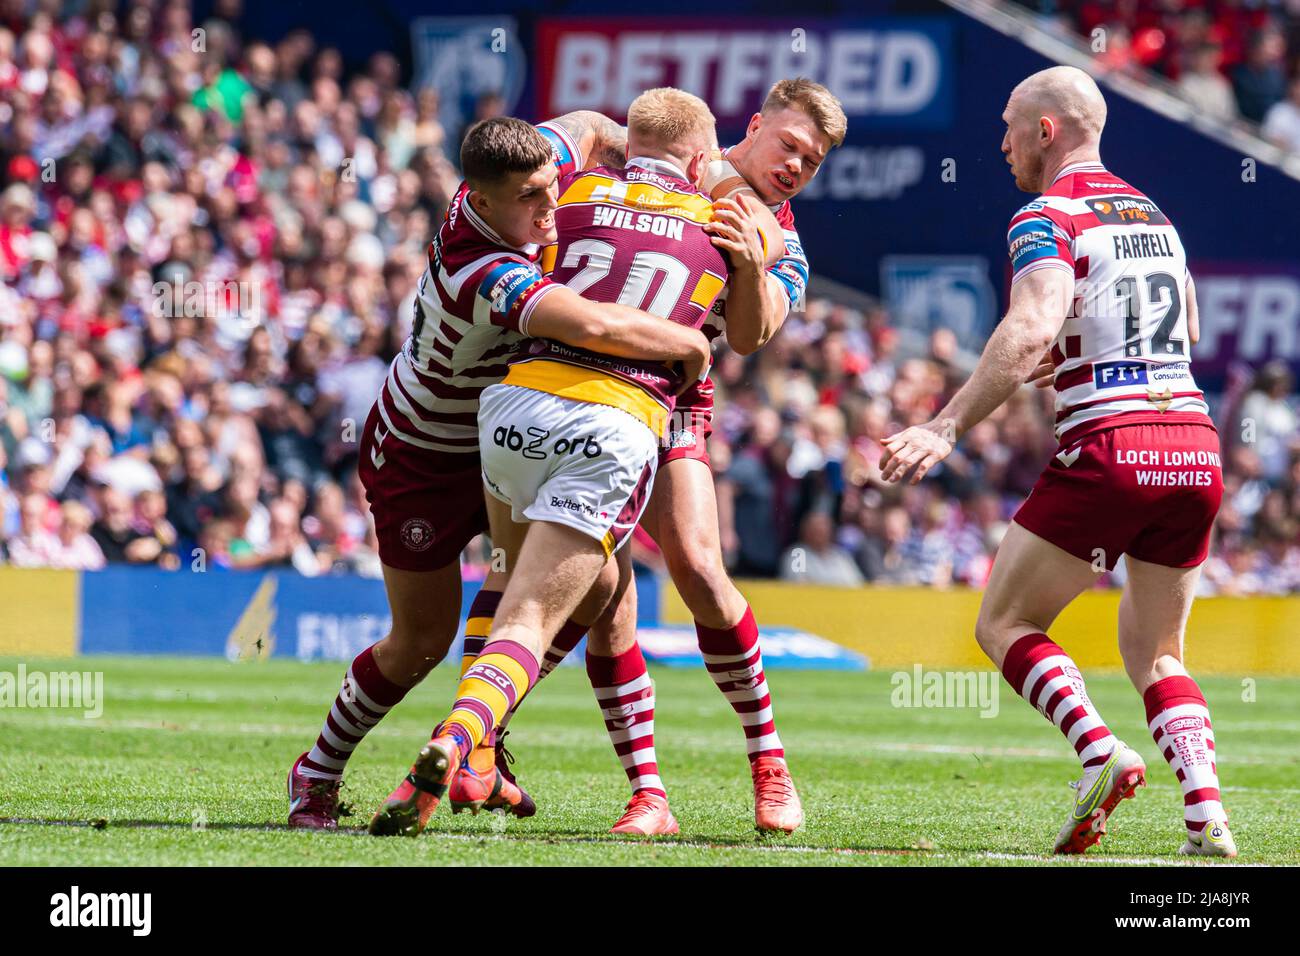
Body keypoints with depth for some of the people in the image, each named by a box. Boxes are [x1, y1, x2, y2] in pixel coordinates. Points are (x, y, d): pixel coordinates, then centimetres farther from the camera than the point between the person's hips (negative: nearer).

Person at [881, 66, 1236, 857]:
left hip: (1108, 449, -7)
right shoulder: (1152, 214, 20)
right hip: (1195, 445, 7)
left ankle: (1100, 751, -17)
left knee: (1005, 626, 8)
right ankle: (1207, 815, -4)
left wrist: (947, 428, -27)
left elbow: (1032, 328, -22)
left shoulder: (1048, 219, -4)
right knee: (1154, 655, 18)